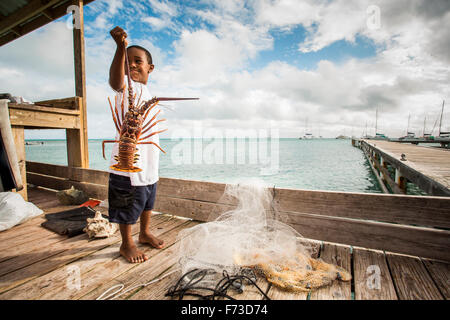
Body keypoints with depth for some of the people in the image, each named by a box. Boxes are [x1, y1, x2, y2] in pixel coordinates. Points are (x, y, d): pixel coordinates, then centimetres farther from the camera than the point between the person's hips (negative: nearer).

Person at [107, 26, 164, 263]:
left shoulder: (148, 92, 16)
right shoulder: (127, 86, -7)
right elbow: (115, 81, -34)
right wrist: (121, 47, -47)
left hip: (149, 163, 8)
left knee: (147, 201, 20)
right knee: (128, 206, 4)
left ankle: (145, 233, 40)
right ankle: (126, 244, 25)